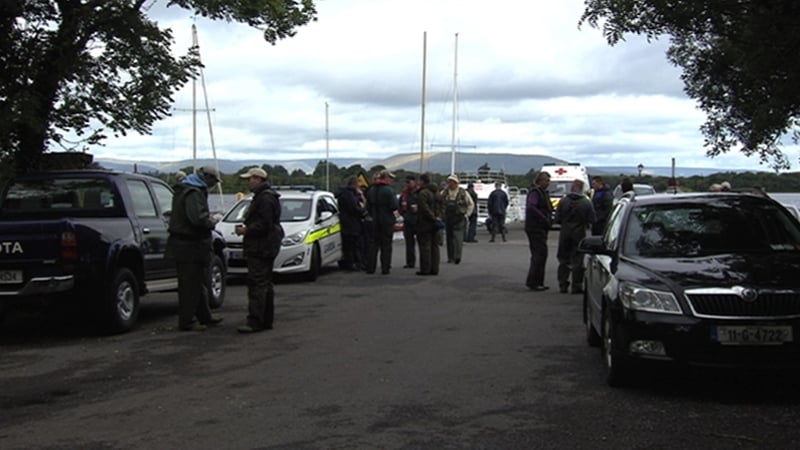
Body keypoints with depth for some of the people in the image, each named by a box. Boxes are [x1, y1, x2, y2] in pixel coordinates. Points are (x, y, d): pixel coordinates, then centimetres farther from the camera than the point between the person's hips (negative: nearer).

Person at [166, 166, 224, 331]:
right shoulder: (194, 193, -19)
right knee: (190, 285, -3)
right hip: (189, 246, -11)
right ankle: (186, 322, 4)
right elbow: (197, 218, -31)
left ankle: (204, 317, 30)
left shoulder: (183, 190, 15)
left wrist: (207, 217, 8)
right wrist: (211, 222, -12)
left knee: (199, 282, 19)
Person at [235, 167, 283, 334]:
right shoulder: (262, 196, 21)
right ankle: (266, 320, 20)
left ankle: (255, 322, -15)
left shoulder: (265, 198, -15)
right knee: (265, 284, 14)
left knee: (257, 284, -13)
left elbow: (264, 225, -23)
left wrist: (246, 230, -15)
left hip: (261, 248, -12)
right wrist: (246, 228, 15)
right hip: (264, 247, 12)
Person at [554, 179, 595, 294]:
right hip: (579, 233, -1)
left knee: (563, 260, 11)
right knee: (577, 261, 4)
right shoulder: (586, 203, -8)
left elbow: (557, 219, -4)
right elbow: (591, 220, -7)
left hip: (565, 234, 1)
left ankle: (563, 285, 12)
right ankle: (576, 286, 4)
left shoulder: (563, 201, -5)